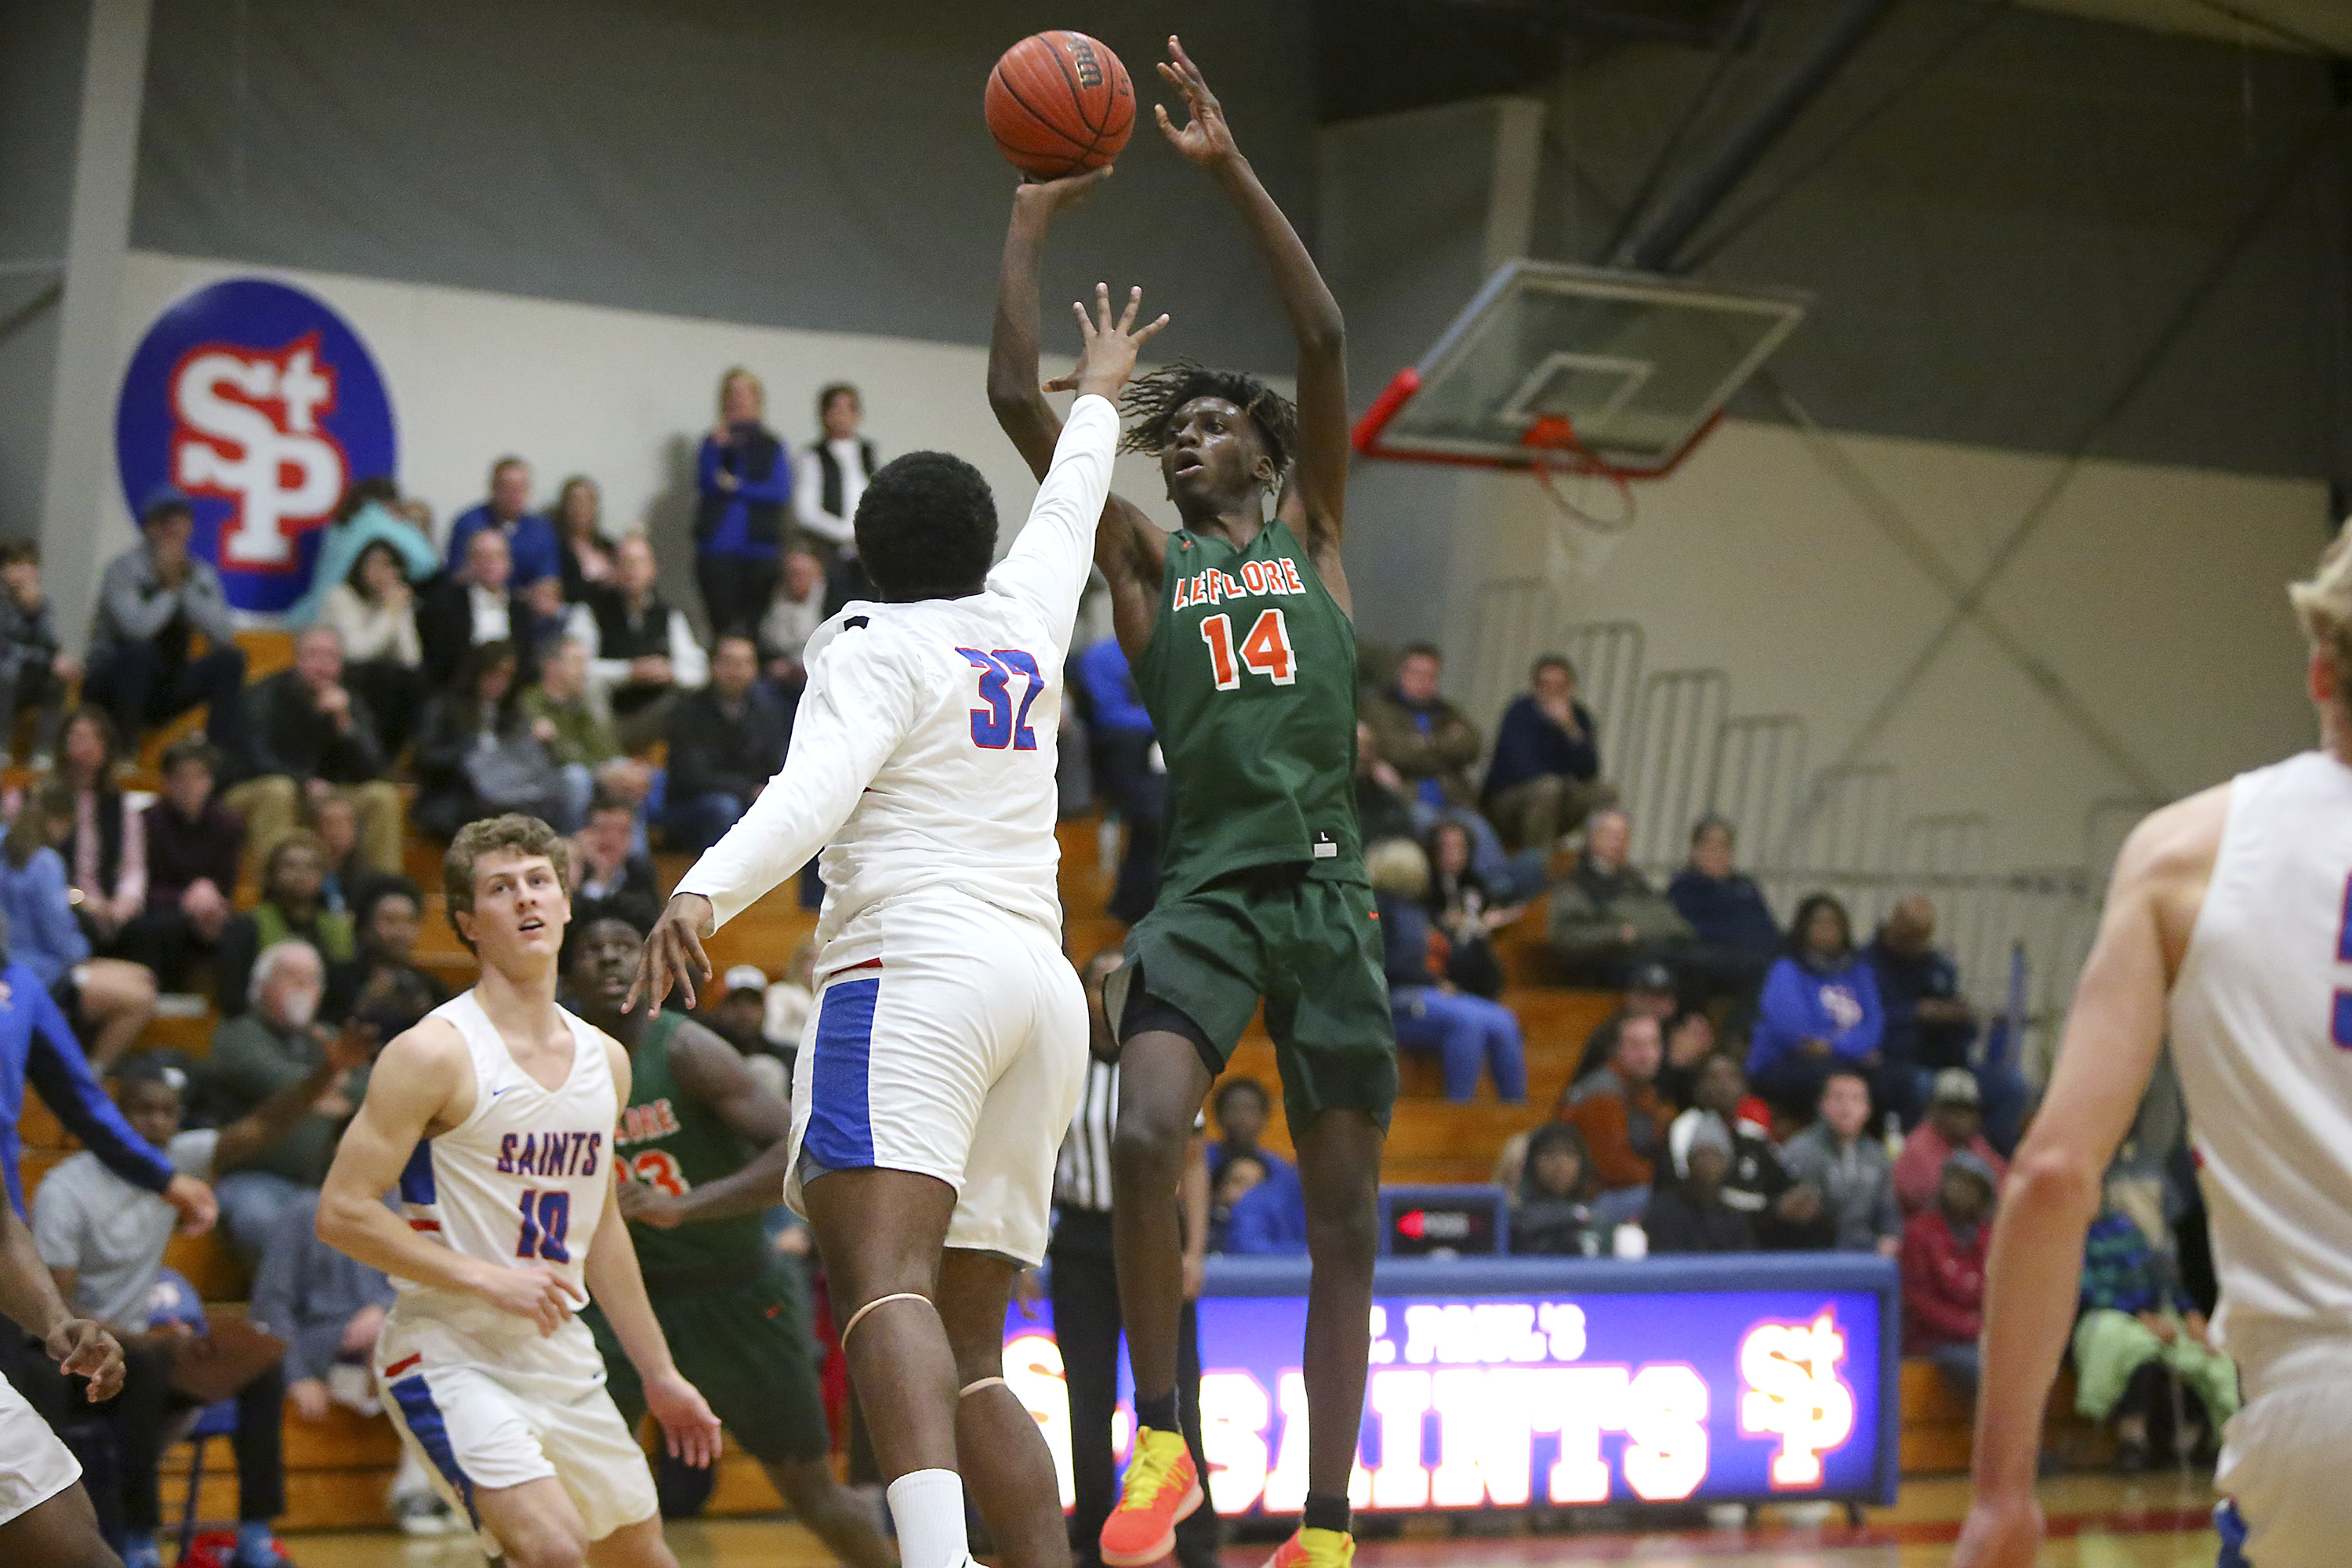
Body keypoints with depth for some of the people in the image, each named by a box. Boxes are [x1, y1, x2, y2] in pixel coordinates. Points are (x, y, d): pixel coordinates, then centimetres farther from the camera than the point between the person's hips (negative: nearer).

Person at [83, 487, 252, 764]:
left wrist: (187, 583, -16)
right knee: (140, 651, -36)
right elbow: (136, 628, -33)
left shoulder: (200, 574, 2)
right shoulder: (124, 569, -14)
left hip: (163, 694, 5)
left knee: (230, 660, -13)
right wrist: (170, 588, -21)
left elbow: (223, 634, -13)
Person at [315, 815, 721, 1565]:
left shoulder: (605, 1060, 9)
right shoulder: (433, 1054, -13)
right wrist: (486, 1280, -21)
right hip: (450, 1353, -7)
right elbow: (342, 1212, -16)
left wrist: (659, 1374, 21)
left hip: (563, 1358, 8)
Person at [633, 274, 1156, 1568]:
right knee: (965, 1354, 9)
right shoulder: (1024, 621, 22)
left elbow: (814, 790, -15)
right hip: (1041, 984, 7)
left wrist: (704, 892, -29)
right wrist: (1096, 398, 63)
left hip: (916, 971, -7)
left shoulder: (877, 645, 4)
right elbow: (1066, 513, 44)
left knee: (882, 1282, -25)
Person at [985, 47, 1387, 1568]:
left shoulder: (1313, 529, 14)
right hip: (1207, 888, 0)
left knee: (1345, 1219, 1)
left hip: (1328, 892, 0)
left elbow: (1328, 343, 2)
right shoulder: (1146, 557, 15)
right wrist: (1032, 218, 8)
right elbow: (1019, 398, 7)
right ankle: (1162, 1440, -7)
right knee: (1145, 1137, -24)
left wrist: (1233, 168, -1)